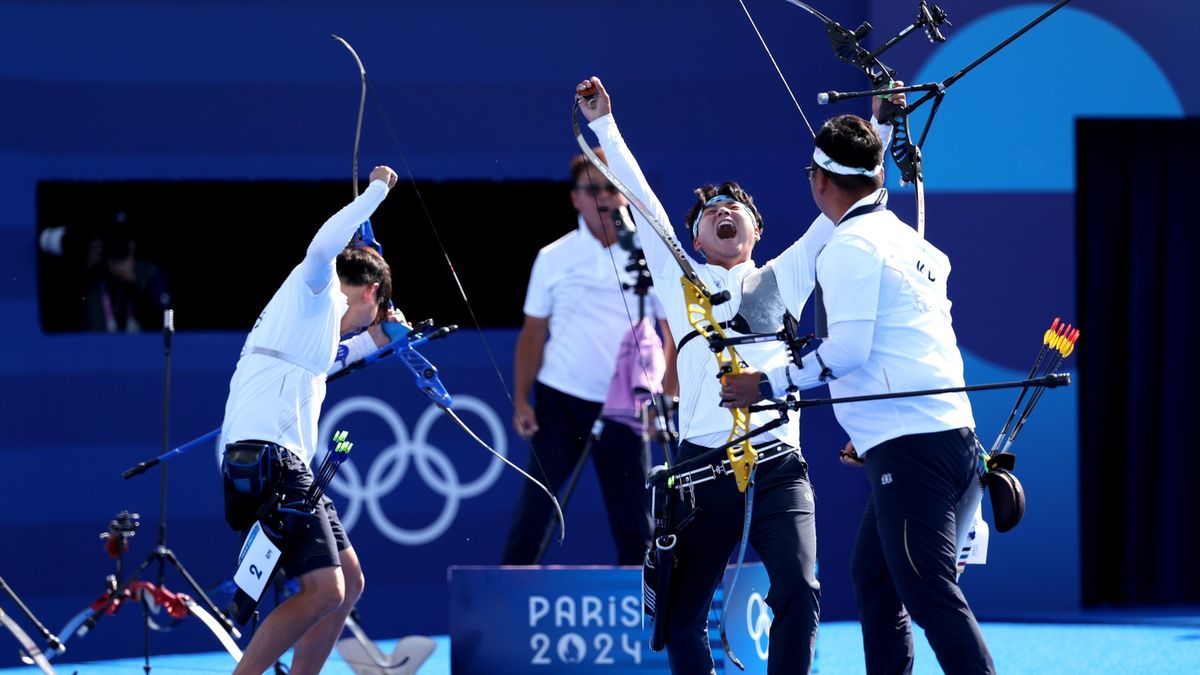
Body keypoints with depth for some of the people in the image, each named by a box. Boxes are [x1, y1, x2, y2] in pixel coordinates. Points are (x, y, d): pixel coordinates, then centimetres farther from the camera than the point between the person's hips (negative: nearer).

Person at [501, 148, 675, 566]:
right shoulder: (554, 258, 3)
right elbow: (532, 334, 6)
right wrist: (521, 401, -2)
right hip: (560, 402, 0)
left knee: (633, 512, 1)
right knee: (536, 503, -3)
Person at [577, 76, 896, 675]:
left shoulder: (782, 280, 18)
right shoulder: (679, 281, 17)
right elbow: (639, 199, 19)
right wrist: (604, 125, 19)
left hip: (778, 465, -1)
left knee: (798, 591, -17)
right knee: (682, 614, -1)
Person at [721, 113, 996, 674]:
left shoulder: (852, 245, -7)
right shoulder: (912, 243, 20)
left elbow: (847, 349, -16)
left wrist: (767, 384, -6)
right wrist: (872, 437, 32)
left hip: (910, 450, -9)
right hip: (955, 437, 9)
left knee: (931, 596, -13)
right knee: (873, 580, 19)